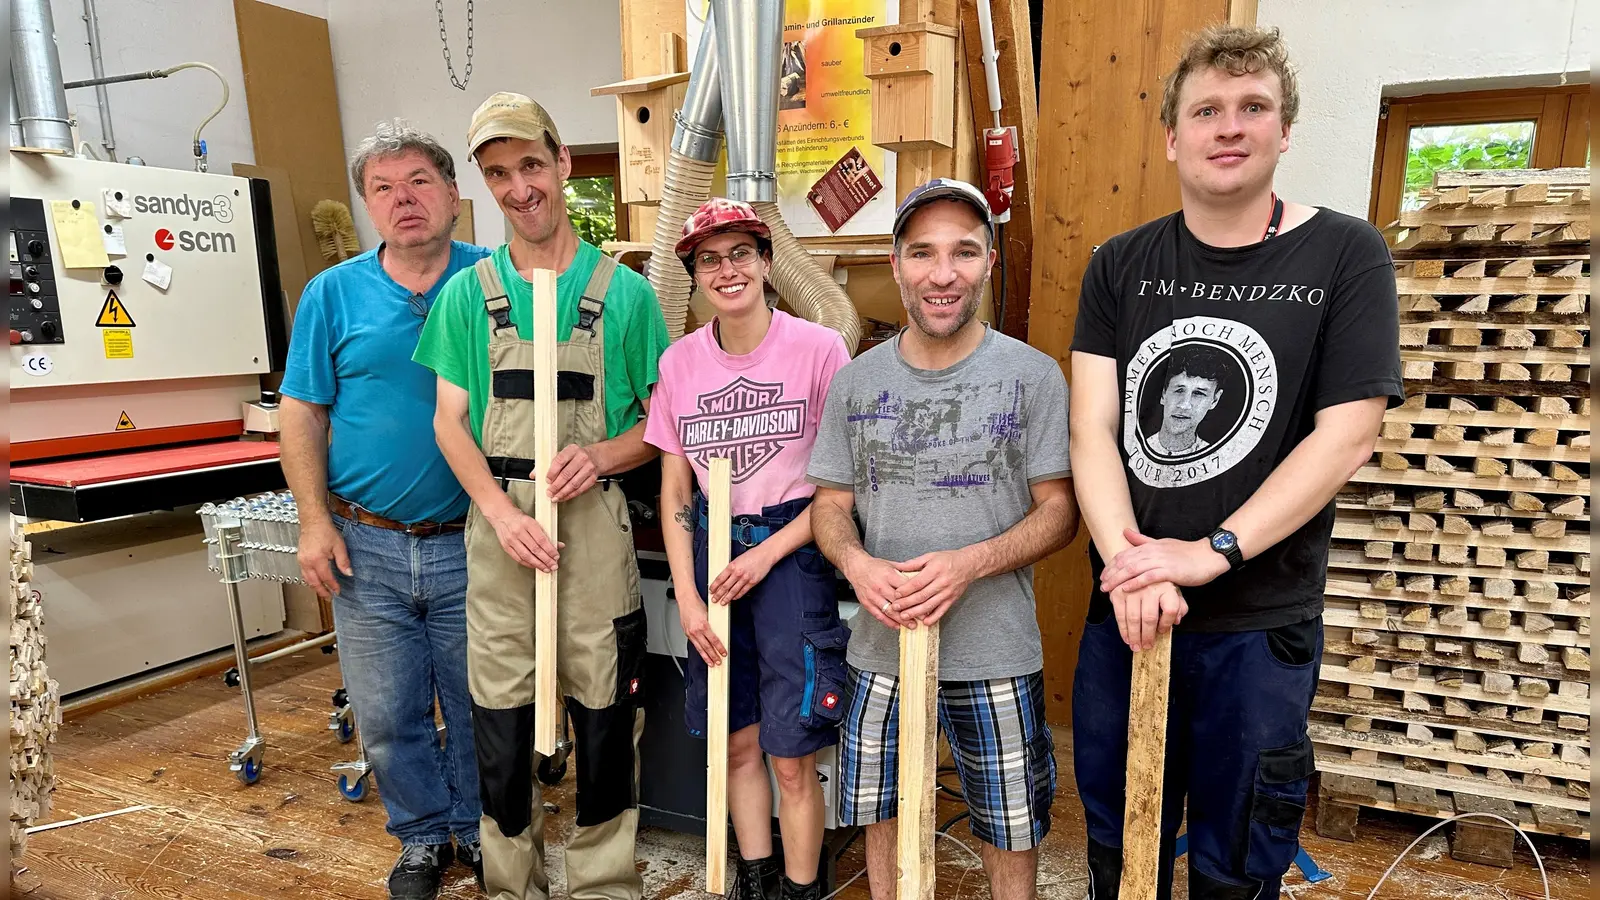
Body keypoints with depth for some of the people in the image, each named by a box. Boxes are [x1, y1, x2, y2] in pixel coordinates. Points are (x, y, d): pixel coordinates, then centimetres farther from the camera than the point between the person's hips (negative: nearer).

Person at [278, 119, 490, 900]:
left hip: (472, 543, -1)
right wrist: (315, 521, -3)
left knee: (479, 704, 13)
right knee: (387, 715, 13)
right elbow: (302, 412, 5)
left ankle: (479, 830, 36)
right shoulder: (333, 294, 3)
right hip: (366, 545, 2)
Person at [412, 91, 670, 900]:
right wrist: (502, 512, -10)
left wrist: (605, 454, -16)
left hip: (595, 523, -1)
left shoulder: (624, 291, 0)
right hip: (496, 523, 2)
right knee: (500, 713, 10)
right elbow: (450, 419, 4)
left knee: (605, 710, 7)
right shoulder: (467, 294, 5)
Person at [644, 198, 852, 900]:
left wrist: (767, 553, -11)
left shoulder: (818, 347, -9)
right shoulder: (679, 361, 3)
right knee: (738, 740, 14)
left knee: (791, 754, 1)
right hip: (712, 550, 4)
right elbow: (675, 487, 7)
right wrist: (685, 595, 0)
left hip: (791, 547, -4)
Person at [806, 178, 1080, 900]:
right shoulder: (856, 380, 1)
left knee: (1010, 828, 13)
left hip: (996, 651, -2)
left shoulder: (1033, 375, -6)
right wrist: (858, 564, -16)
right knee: (882, 812, 18)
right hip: (881, 643, 2)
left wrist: (969, 562, -21)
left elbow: (1059, 511, -6)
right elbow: (829, 505, 5)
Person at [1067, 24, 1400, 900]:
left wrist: (1211, 553, -19)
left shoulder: (1345, 255, -3)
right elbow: (1092, 425, -5)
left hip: (1261, 624, -2)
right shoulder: (1121, 266, 3)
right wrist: (1126, 559, -20)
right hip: (1122, 610, 3)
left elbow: (1346, 435, -11)